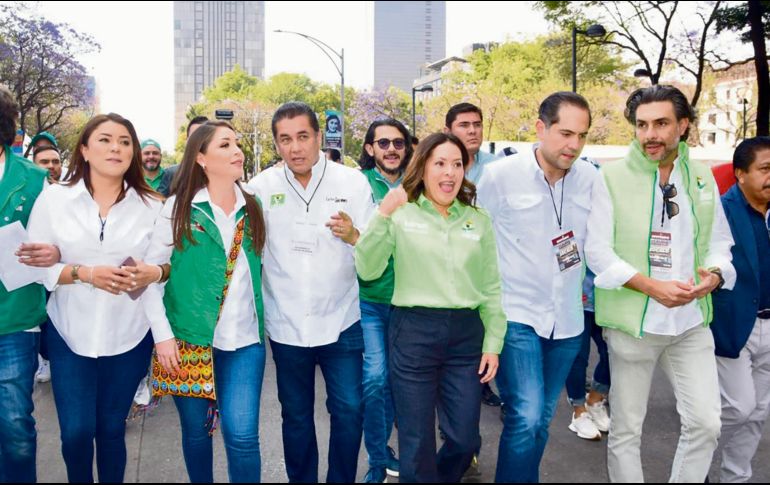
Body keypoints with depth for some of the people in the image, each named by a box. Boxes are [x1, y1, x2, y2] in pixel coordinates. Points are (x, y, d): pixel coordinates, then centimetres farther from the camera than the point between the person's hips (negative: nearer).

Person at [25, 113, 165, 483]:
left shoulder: (153, 205, -1)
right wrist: (84, 273, -18)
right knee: (75, 432, 2)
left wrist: (154, 272, -20)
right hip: (69, 334, 0)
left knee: (112, 428, 12)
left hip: (129, 336, 1)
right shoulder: (53, 198, -2)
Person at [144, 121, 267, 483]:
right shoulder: (178, 208, -2)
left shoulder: (254, 207, 6)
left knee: (242, 435, -5)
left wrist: (264, 319, 6)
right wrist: (162, 333, -8)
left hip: (245, 339, 1)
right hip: (188, 337, -1)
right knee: (196, 430, 12)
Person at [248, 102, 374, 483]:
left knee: (349, 411, 6)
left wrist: (354, 237, -27)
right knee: (296, 416, 16)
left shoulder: (353, 182, -6)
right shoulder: (262, 186, -4)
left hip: (340, 322, -1)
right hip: (286, 325, 1)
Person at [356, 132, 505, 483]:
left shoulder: (479, 219, 8)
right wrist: (383, 216, -19)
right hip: (414, 332, -3)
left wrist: (493, 344, 6)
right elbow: (367, 271, -9)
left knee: (465, 439, 11)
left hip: (466, 333, 3)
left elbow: (491, 287, 10)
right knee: (417, 442, 7)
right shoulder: (401, 215, -2)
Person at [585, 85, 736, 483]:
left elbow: (719, 242, 12)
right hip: (632, 322, -3)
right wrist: (653, 287, -20)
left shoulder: (703, 178, 6)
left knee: (706, 423, 6)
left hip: (692, 322, 4)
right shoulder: (612, 177, -7)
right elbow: (597, 251, -10)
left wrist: (714, 275, -10)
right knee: (625, 429, 9)